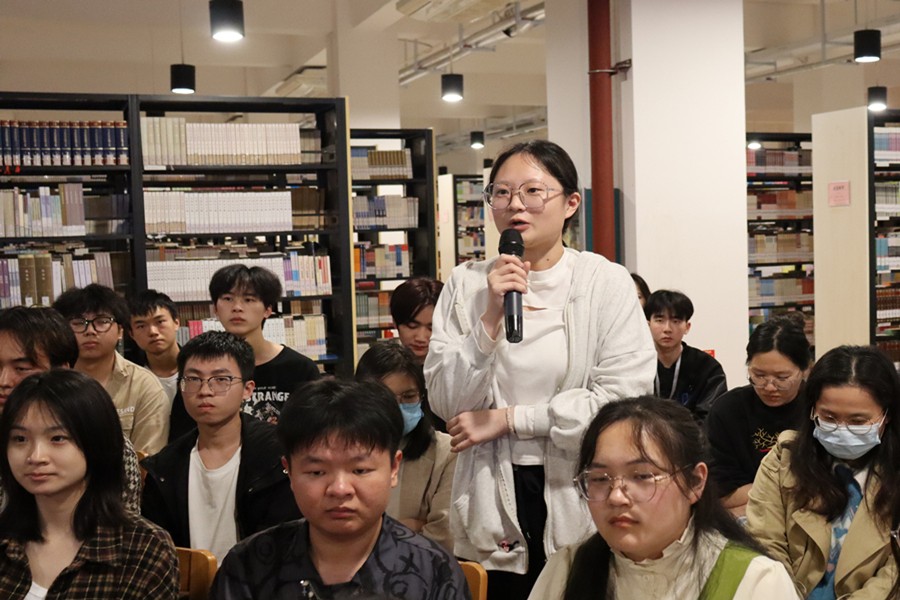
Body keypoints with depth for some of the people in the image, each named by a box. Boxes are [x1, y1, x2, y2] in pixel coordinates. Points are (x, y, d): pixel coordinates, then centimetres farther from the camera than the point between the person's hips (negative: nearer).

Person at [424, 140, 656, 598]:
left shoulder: (606, 282, -5)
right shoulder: (466, 284, 0)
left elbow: (624, 397, -14)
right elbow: (446, 402, -5)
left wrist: (508, 418, -11)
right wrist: (490, 317, -18)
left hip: (582, 503, -1)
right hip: (493, 509, 1)